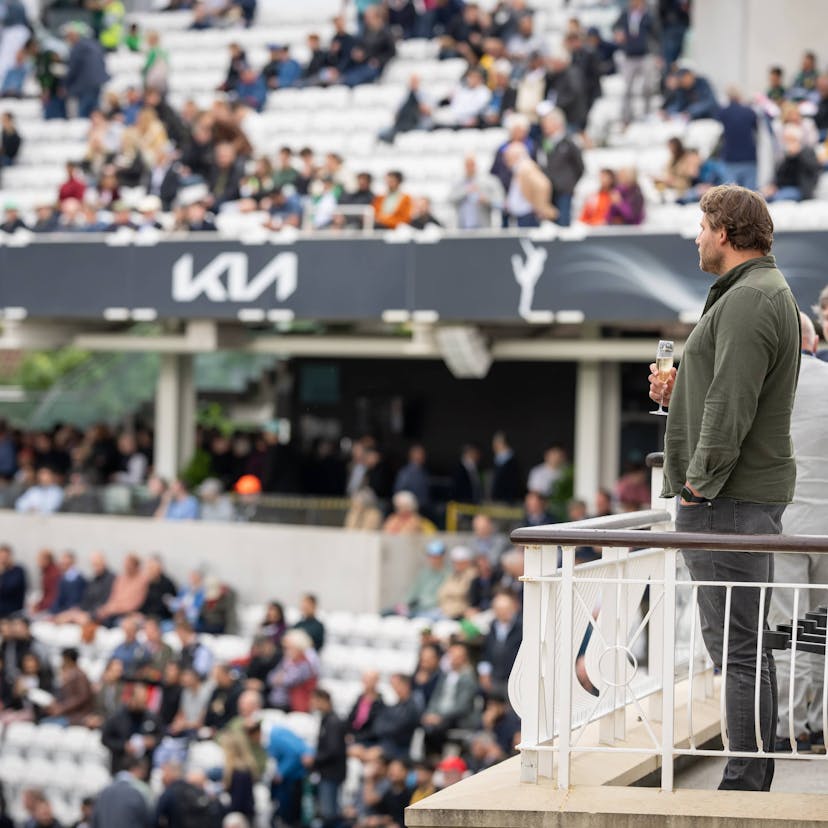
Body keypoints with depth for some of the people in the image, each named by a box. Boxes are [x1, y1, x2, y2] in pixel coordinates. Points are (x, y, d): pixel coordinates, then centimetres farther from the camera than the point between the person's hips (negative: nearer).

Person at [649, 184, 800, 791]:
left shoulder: (748, 300, -16)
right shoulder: (771, 293, 19)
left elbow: (731, 406, -22)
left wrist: (700, 481, -16)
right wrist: (677, 391, 10)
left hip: (727, 497, -11)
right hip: (758, 492, 11)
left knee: (737, 645, -8)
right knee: (747, 644, 15)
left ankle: (744, 784, -5)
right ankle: (756, 782, 22)